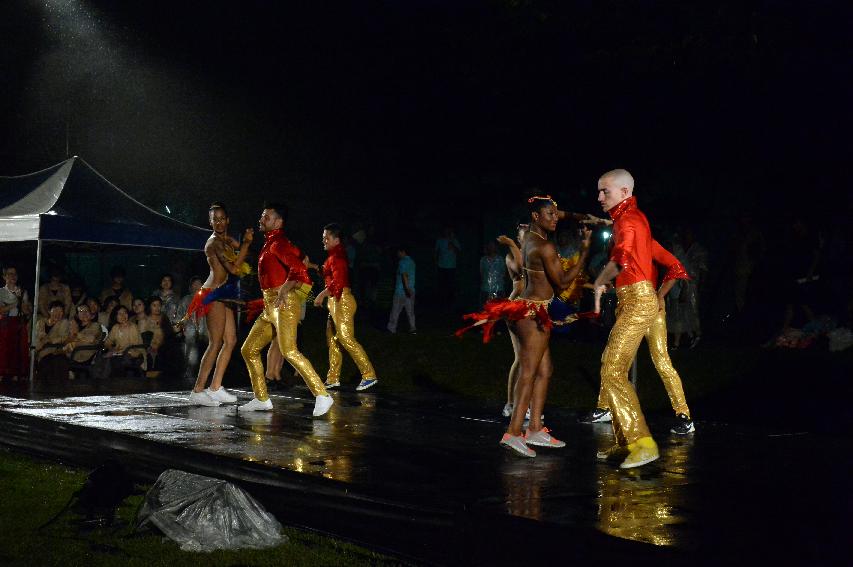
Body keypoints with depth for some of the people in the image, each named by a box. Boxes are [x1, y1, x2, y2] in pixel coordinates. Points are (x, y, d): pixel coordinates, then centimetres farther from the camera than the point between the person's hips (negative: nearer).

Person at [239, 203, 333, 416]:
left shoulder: (279, 244, -9)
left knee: (288, 350, -24)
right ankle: (262, 399, 18)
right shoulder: (268, 244, 21)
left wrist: (284, 289, -30)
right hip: (270, 307, 10)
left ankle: (322, 395, -25)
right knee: (249, 350, 11)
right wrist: (259, 304, 28)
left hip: (285, 303, -10)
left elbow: (299, 269, -24)